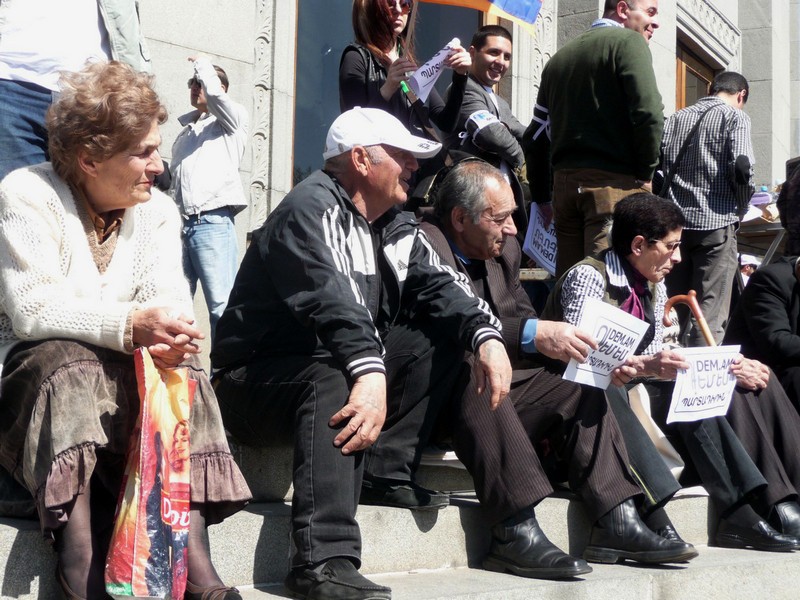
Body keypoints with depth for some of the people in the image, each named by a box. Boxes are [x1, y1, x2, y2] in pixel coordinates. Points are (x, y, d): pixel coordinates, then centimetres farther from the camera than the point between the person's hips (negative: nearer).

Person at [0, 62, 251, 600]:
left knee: (182, 365, -25)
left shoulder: (158, 210, 7)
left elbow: (173, 302, -7)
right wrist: (131, 324, -35)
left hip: (122, 373, 4)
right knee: (71, 362, -35)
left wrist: (168, 337, -33)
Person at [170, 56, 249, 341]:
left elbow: (214, 93, -11)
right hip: (179, 223, 6)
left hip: (213, 222, -6)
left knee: (221, 305, -12)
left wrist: (203, 64, 7)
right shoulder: (185, 132, 28)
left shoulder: (231, 119, 11)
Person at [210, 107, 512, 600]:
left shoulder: (394, 226, 12)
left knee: (444, 352, 0)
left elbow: (437, 284, 0)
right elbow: (330, 299, -32)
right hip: (260, 377, -8)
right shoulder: (311, 208, -15)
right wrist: (370, 373, -47)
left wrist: (487, 336, -19)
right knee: (334, 378, -38)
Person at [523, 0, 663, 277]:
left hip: (564, 182, 7)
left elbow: (535, 137, 19)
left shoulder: (560, 57, 20)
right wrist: (645, 174, -2)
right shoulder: (628, 41, -1)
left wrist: (542, 196, 23)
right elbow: (649, 113, -15)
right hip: (614, 182, -7)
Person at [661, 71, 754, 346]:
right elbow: (742, 167, -12)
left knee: (683, 311, 12)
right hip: (715, 223, -5)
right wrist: (740, 203, 5)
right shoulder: (735, 117, 0)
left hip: (675, 223, 5)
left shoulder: (675, 118, 14)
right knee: (711, 315, -5)